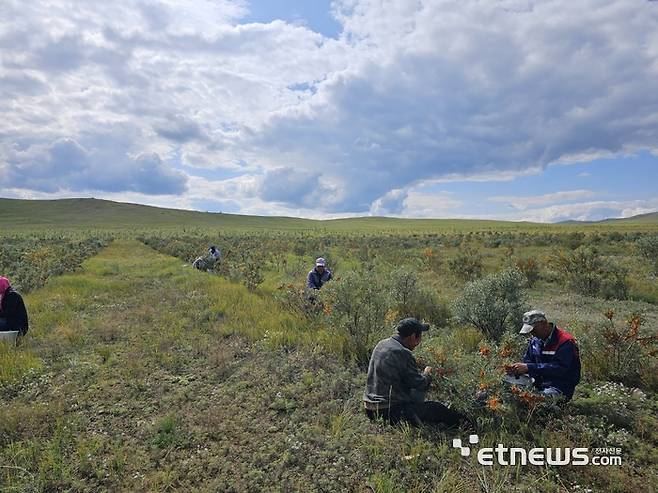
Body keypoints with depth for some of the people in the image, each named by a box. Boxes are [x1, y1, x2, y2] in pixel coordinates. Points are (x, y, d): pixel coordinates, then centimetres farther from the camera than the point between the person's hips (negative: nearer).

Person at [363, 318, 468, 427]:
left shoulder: (381, 344, 6)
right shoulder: (402, 353, -21)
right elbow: (419, 383, -13)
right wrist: (427, 374, 8)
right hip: (390, 411, -9)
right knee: (437, 408, 6)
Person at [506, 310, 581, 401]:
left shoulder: (565, 342, -16)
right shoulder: (535, 340, 8)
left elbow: (559, 368, -26)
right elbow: (527, 361, 14)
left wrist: (529, 367, -29)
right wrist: (516, 368, -10)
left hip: (560, 389, -7)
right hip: (539, 385, 7)